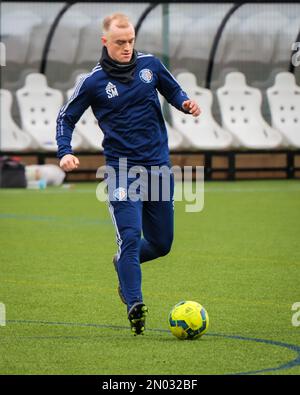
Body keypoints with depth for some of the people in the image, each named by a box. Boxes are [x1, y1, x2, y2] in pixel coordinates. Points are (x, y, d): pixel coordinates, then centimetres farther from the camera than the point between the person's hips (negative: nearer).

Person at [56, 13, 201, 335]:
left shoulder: (150, 64, 5)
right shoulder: (93, 81, -3)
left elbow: (173, 91, 19)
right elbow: (66, 118, 5)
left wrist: (186, 104, -4)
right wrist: (65, 152, -11)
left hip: (158, 166, 4)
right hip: (122, 168, -4)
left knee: (161, 243, 10)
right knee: (130, 236, -19)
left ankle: (123, 263, 39)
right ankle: (134, 306, -19)